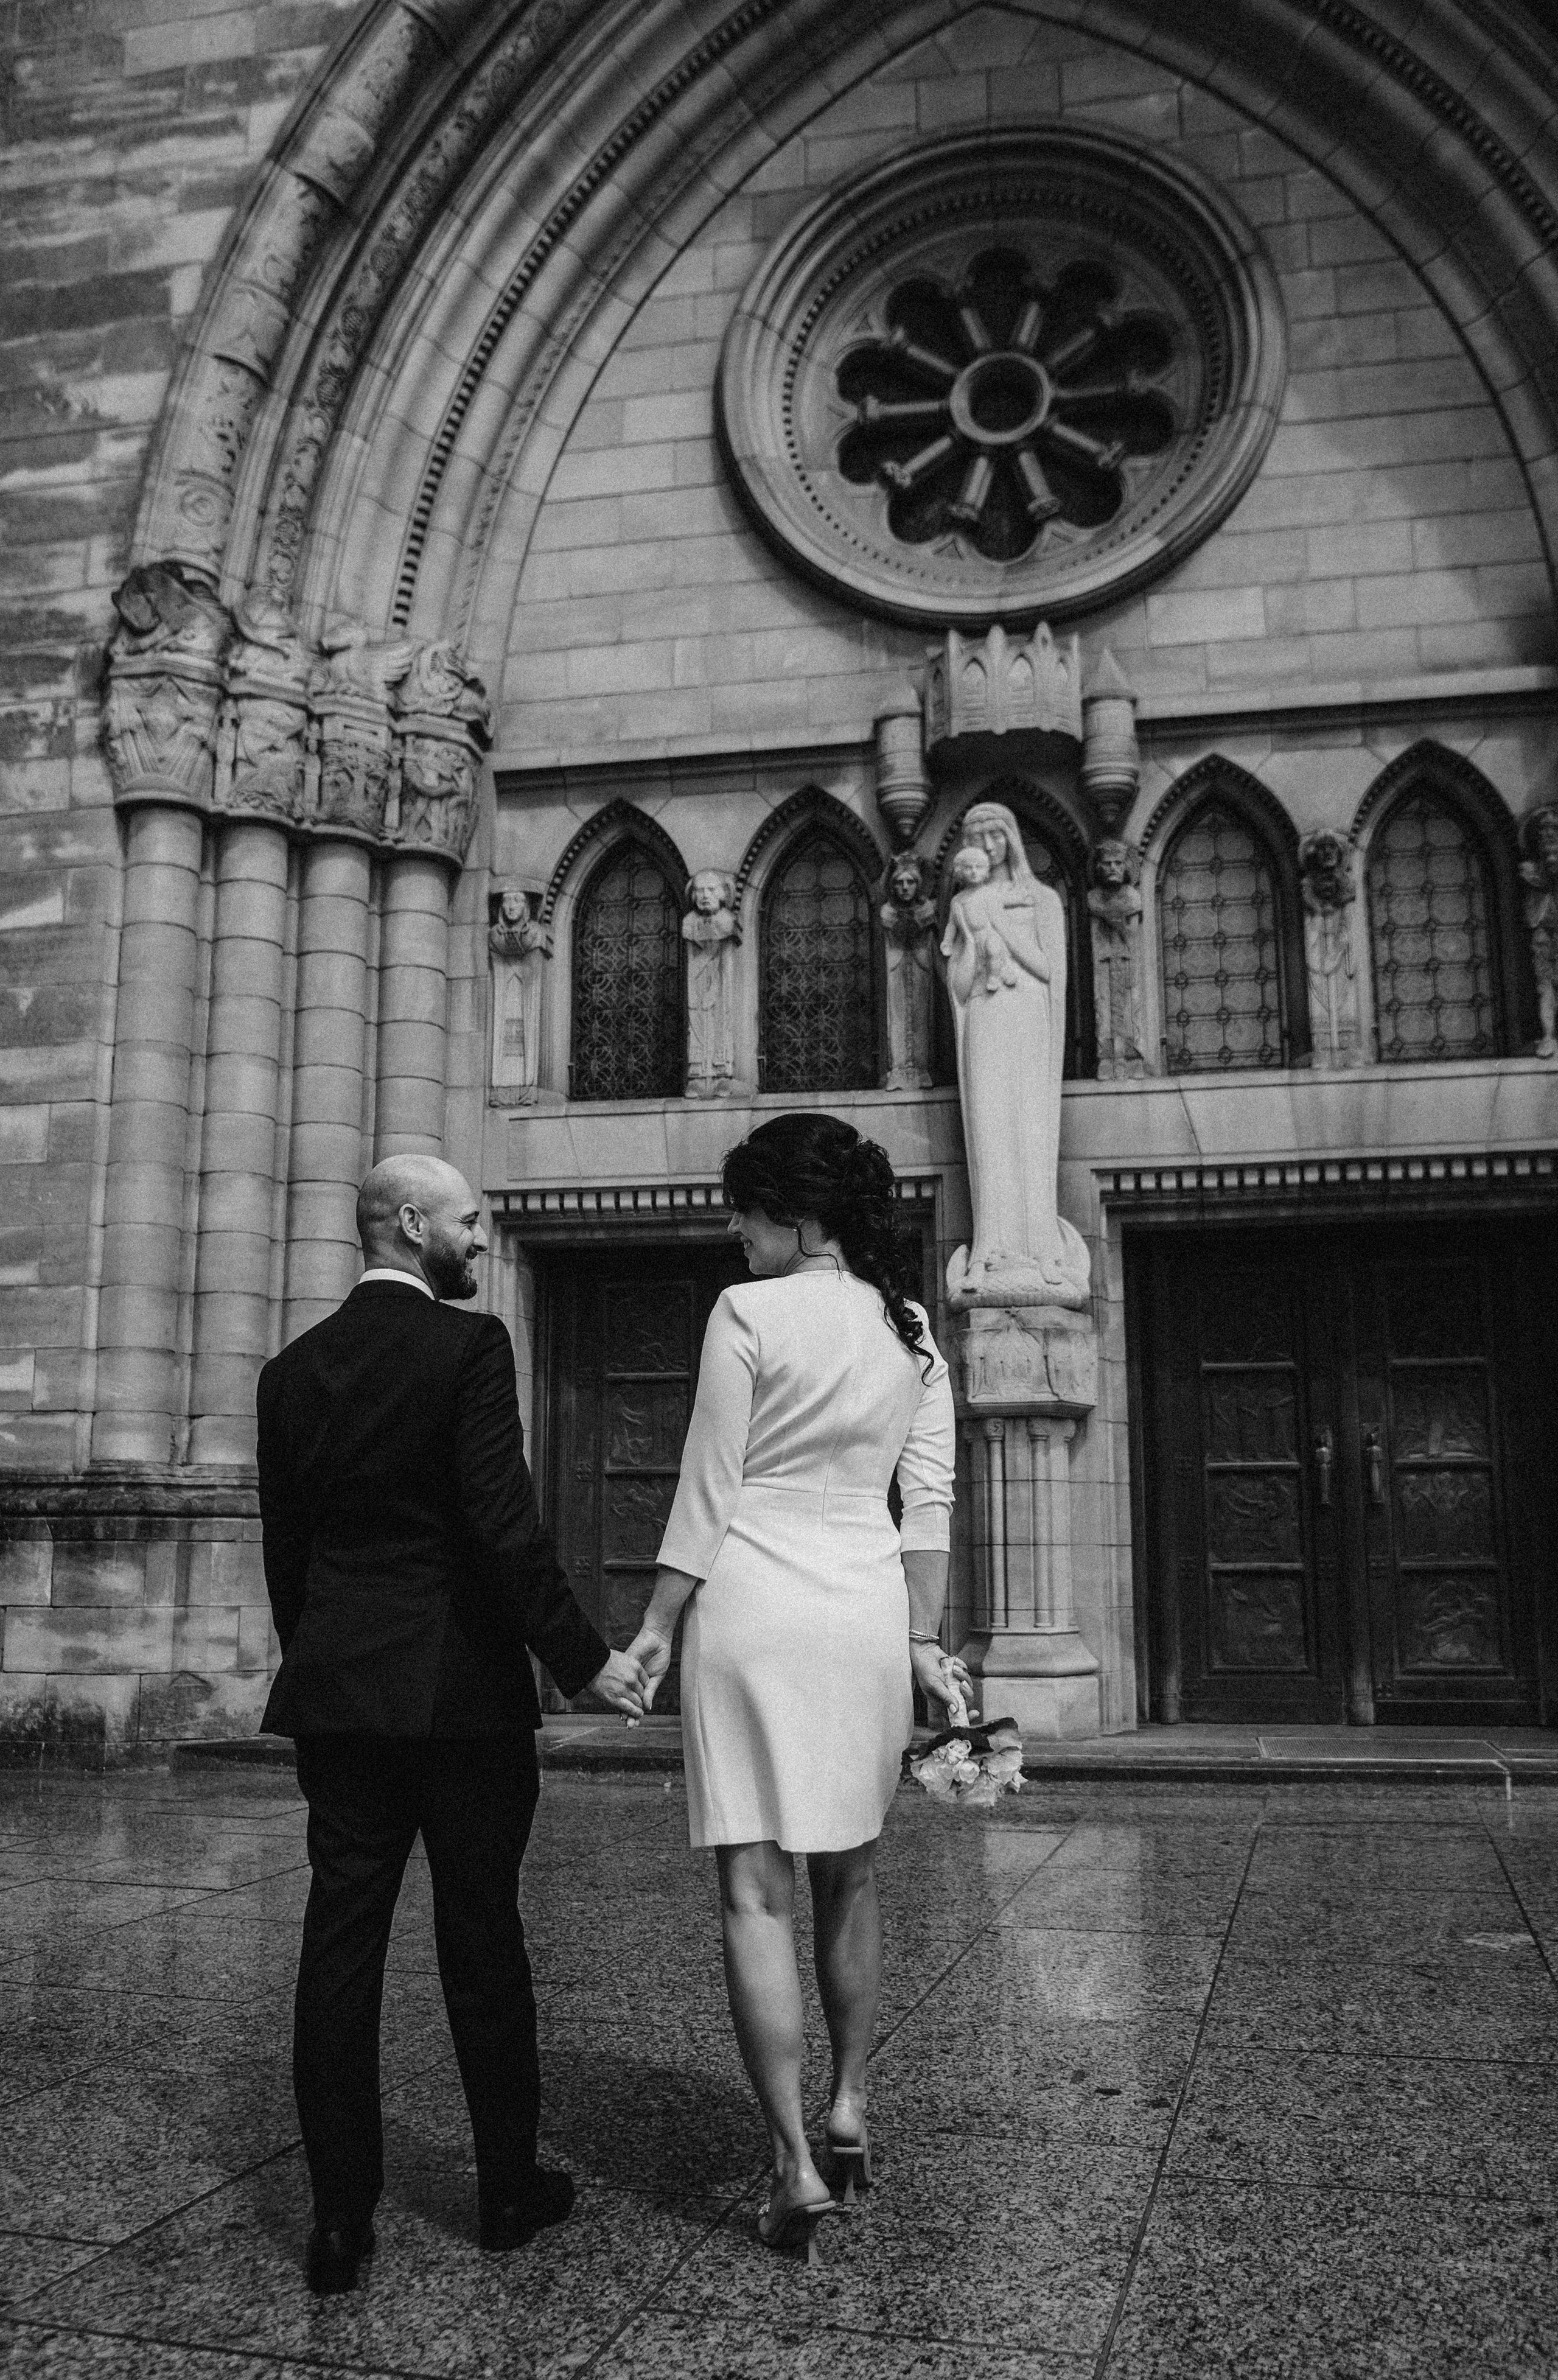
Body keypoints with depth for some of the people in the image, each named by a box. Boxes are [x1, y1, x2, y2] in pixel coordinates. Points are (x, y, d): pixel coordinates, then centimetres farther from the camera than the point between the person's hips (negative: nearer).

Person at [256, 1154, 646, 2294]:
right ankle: (510, 2188, 22)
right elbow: (506, 1525, -18)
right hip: (462, 1688, -4)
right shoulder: (470, 1345, -11)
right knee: (482, 1940, 8)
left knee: (341, 1941, 8)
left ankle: (342, 2218, 13)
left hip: (336, 1691, 5)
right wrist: (585, 1657, -11)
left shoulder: (294, 1369, 7)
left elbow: (285, 1545, 10)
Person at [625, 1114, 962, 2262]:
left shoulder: (748, 1313, -9)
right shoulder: (914, 1328, 7)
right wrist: (923, 1638, 12)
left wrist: (655, 1627, 0)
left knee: (756, 1890, 1)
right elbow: (929, 1499, 7)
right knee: (849, 1874, 20)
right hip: (868, 1608, 5)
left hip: (753, 1606, -5)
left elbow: (709, 1494, -8)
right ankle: (851, 2111, 29)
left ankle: (797, 2165, 0)